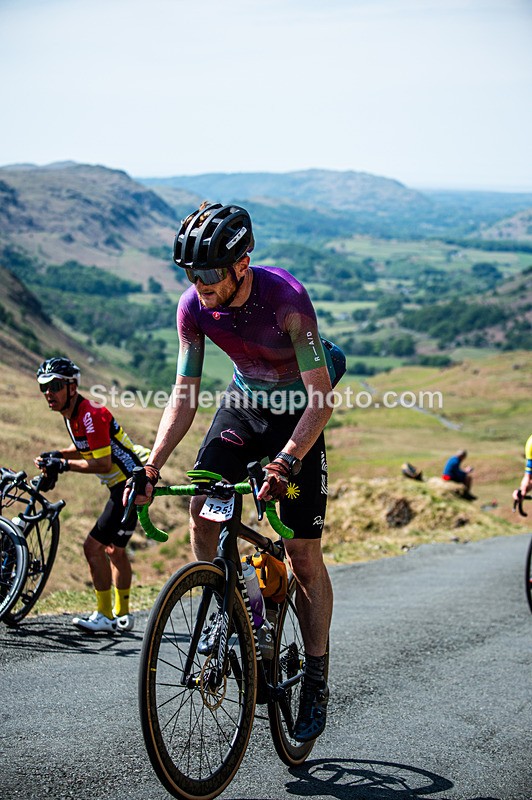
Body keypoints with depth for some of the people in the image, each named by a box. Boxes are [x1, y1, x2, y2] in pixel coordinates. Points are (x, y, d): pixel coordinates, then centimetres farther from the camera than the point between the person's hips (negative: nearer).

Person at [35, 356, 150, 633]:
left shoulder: (90, 415, -23)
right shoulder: (72, 415, 7)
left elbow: (103, 463, -25)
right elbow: (86, 449, 21)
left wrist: (64, 465, -20)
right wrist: (56, 455, 4)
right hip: (125, 485, 11)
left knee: (93, 547, -11)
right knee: (114, 550, 20)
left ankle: (104, 617, -3)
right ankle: (122, 616, 31)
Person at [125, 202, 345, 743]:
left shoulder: (286, 298, -33)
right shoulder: (193, 307, -18)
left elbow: (320, 398, -33)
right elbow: (183, 397, -13)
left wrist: (285, 462, -45)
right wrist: (151, 467, -24)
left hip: (299, 410, -4)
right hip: (245, 400, 4)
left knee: (303, 555, -5)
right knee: (202, 509, -18)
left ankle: (316, 679, 9)